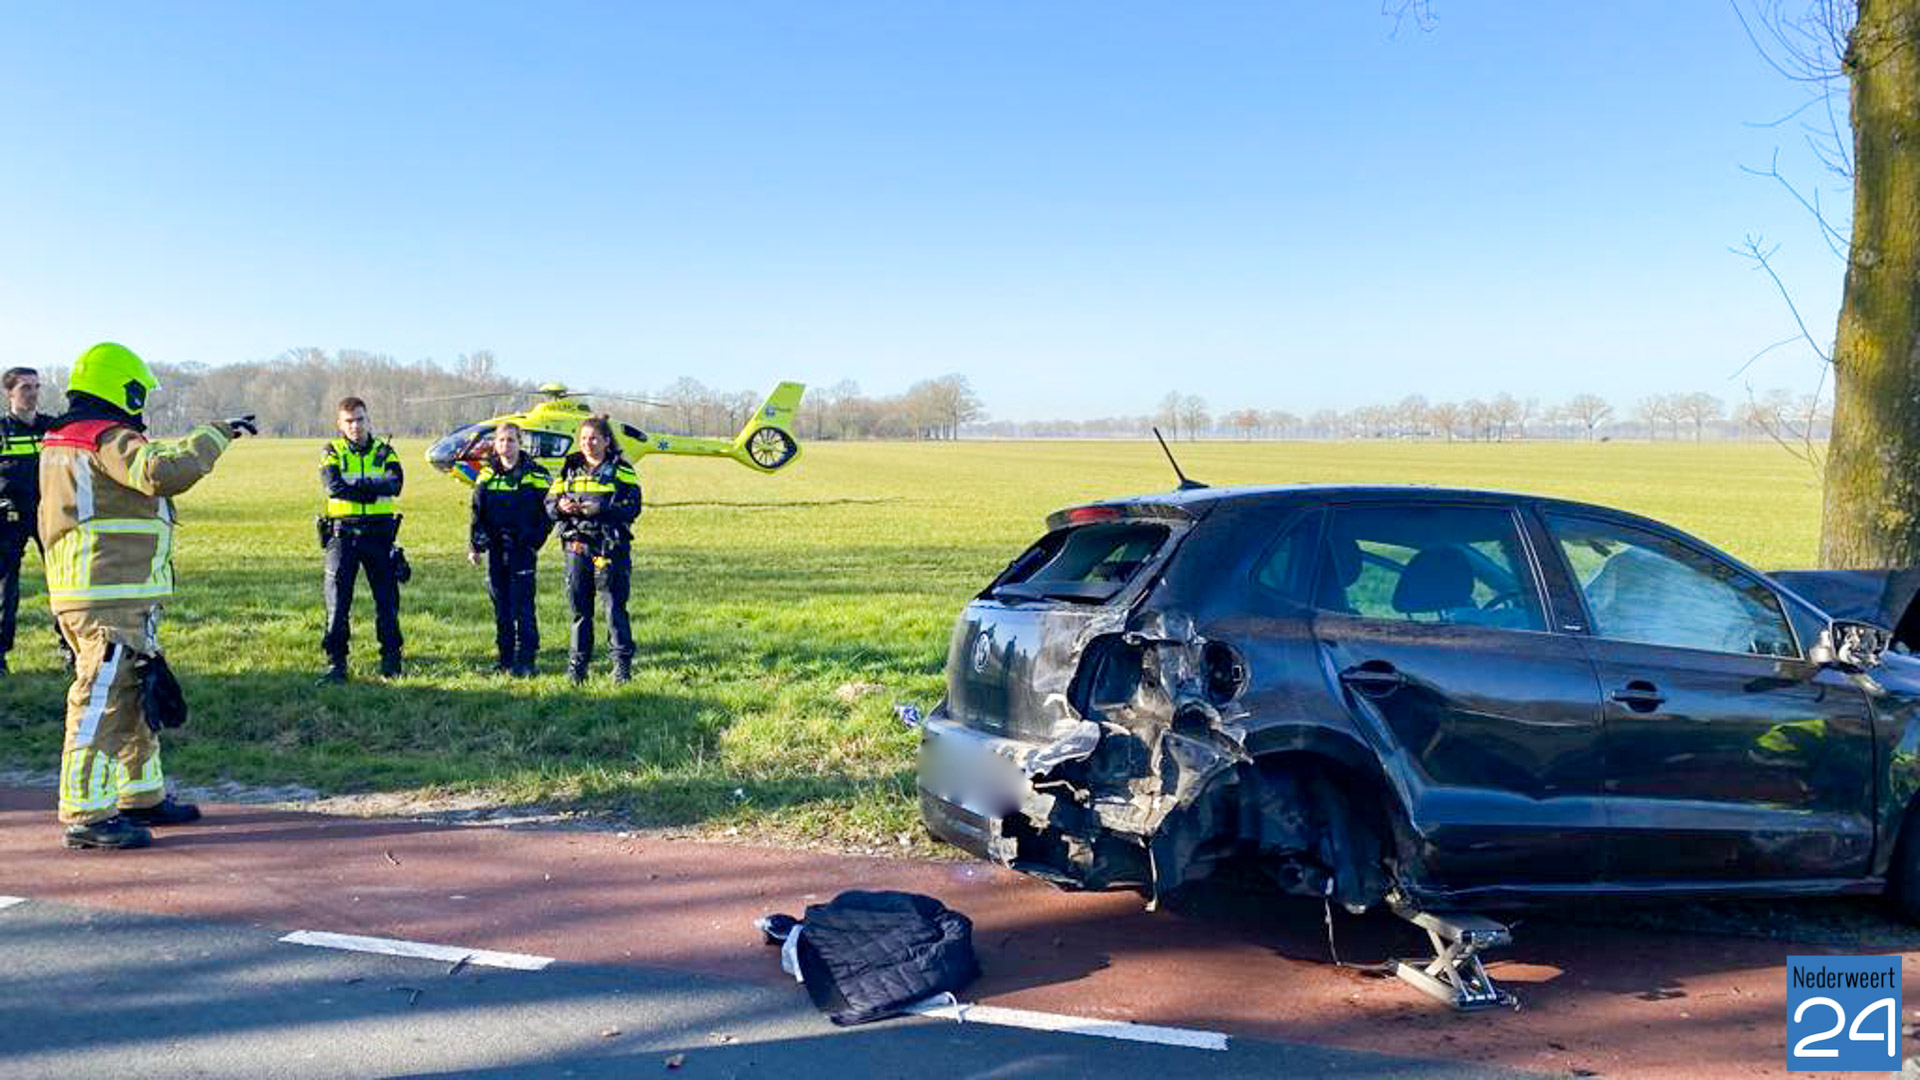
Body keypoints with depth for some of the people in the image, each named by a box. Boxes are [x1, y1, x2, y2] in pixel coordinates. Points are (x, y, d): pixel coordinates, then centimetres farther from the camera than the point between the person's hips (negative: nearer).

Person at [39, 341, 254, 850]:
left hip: (81, 593, 11)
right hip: (111, 601, -11)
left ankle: (142, 796, 28)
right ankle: (86, 815, -5)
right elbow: (164, 471, -30)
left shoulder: (59, 444, 19)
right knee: (103, 702, -8)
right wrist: (217, 433, -20)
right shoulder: (110, 440, -13)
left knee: (136, 696, 18)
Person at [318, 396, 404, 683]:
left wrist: (354, 483, -16)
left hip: (378, 534, 1)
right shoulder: (333, 452, 5)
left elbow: (394, 484, -12)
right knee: (337, 599, -3)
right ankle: (336, 662, 3)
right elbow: (333, 485, -14)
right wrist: (372, 488, -14)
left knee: (387, 598, 5)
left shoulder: (384, 451, 8)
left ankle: (391, 658, 16)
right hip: (342, 533, -1)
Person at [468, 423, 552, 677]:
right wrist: (474, 545, 6)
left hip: (522, 549, -4)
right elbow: (477, 513, 13)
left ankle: (525, 660, -4)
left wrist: (535, 541, -6)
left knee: (522, 605, -7)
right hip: (494, 548, 4)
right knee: (500, 604, 8)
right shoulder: (487, 475, 10)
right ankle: (505, 658, 16)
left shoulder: (536, 474, -1)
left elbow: (548, 512, 0)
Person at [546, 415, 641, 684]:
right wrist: (560, 507, -11)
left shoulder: (621, 470, 2)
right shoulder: (570, 469, 14)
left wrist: (601, 509, -21)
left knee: (615, 606, -4)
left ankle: (622, 664, 4)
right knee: (579, 606, 7)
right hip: (576, 545, 4)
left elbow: (633, 507, -8)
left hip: (610, 547, -4)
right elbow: (549, 503, 13)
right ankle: (577, 664, 15)